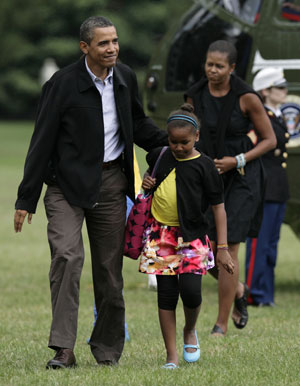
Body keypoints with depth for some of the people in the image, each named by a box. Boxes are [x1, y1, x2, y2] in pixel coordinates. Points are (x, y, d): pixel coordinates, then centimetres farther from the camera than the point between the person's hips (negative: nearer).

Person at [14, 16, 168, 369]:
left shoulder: (125, 79, 5)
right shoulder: (63, 84, -11)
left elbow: (138, 125, 22)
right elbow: (42, 141, -9)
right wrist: (26, 199, -9)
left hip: (111, 183, 5)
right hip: (68, 182, -5)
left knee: (109, 267, 7)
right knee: (67, 256, -21)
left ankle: (107, 348, 19)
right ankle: (63, 349, -22)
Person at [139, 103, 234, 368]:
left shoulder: (204, 166, -5)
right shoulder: (160, 157, 5)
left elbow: (218, 208, -3)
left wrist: (223, 248, -7)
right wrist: (146, 183, 2)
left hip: (192, 236, -3)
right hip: (160, 234, 3)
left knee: (190, 290, -16)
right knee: (166, 293, 0)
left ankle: (190, 331, 18)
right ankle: (172, 357, 5)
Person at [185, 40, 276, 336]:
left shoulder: (247, 98, -13)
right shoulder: (195, 97, -2)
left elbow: (270, 140, -5)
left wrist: (237, 161, -16)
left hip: (240, 178, -4)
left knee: (228, 248, -8)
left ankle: (222, 323, 1)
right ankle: (238, 290, 29)